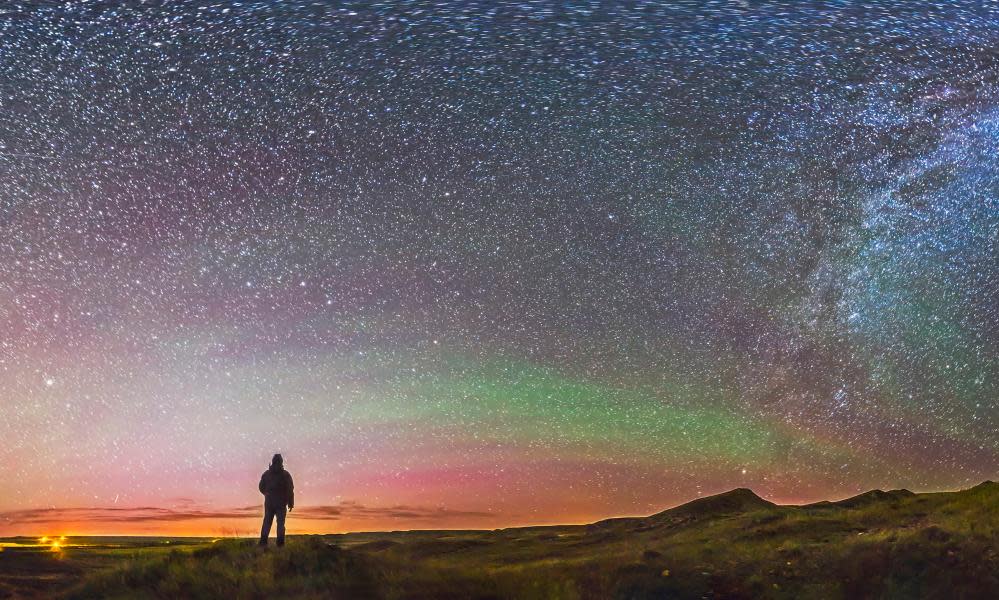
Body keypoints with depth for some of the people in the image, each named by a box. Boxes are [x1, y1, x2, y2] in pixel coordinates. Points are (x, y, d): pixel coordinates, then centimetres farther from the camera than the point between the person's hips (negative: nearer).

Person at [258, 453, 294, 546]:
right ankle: (280, 542, -3)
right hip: (281, 503, -2)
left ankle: (263, 542, 6)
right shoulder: (286, 475, -6)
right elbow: (290, 490, -7)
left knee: (267, 522, 10)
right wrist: (290, 503, 0)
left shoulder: (266, 474, 1)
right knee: (280, 523, 3)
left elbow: (261, 487, 9)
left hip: (269, 503, 2)